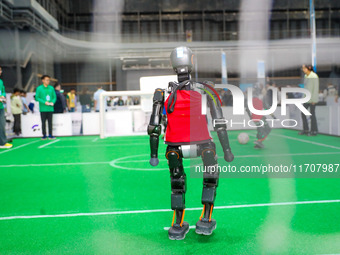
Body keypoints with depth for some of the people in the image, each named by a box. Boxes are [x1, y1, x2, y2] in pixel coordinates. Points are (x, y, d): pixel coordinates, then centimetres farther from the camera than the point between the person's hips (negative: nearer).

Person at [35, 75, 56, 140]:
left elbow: (54, 97, 12)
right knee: (43, 122, 3)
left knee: (50, 122, 5)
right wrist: (44, 102, -14)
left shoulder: (51, 88, 8)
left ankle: (50, 135, 12)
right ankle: (44, 135, 12)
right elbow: (37, 98, -3)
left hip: (50, 108, 2)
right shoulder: (39, 88, -1)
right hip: (43, 109, -2)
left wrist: (53, 102, -8)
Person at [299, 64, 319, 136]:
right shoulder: (306, 76, 10)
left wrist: (313, 99, -16)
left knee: (312, 114, -1)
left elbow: (316, 88, -14)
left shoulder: (314, 76, -13)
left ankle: (314, 131, 10)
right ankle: (305, 130, 18)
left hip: (312, 98, -8)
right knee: (303, 113, 8)